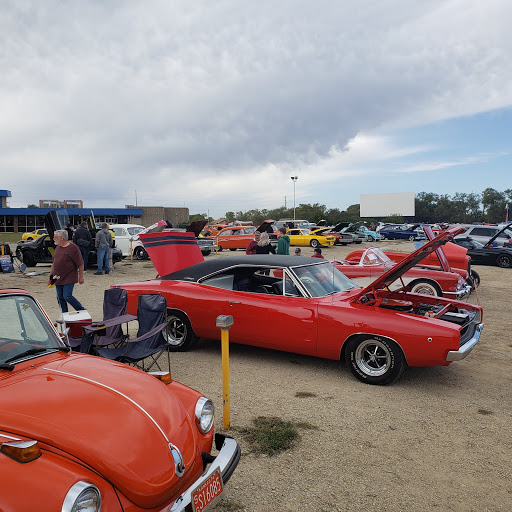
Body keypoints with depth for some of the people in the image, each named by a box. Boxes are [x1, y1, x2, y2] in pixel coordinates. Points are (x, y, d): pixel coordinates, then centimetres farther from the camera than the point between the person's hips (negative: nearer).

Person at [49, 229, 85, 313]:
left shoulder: (73, 248, -11)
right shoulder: (57, 248, 13)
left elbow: (80, 264, -10)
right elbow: (54, 263, 21)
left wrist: (81, 276, -9)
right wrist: (51, 276, 19)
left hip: (69, 279, -7)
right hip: (58, 279, 7)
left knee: (67, 297, -13)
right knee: (60, 298, 8)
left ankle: (82, 311, 4)